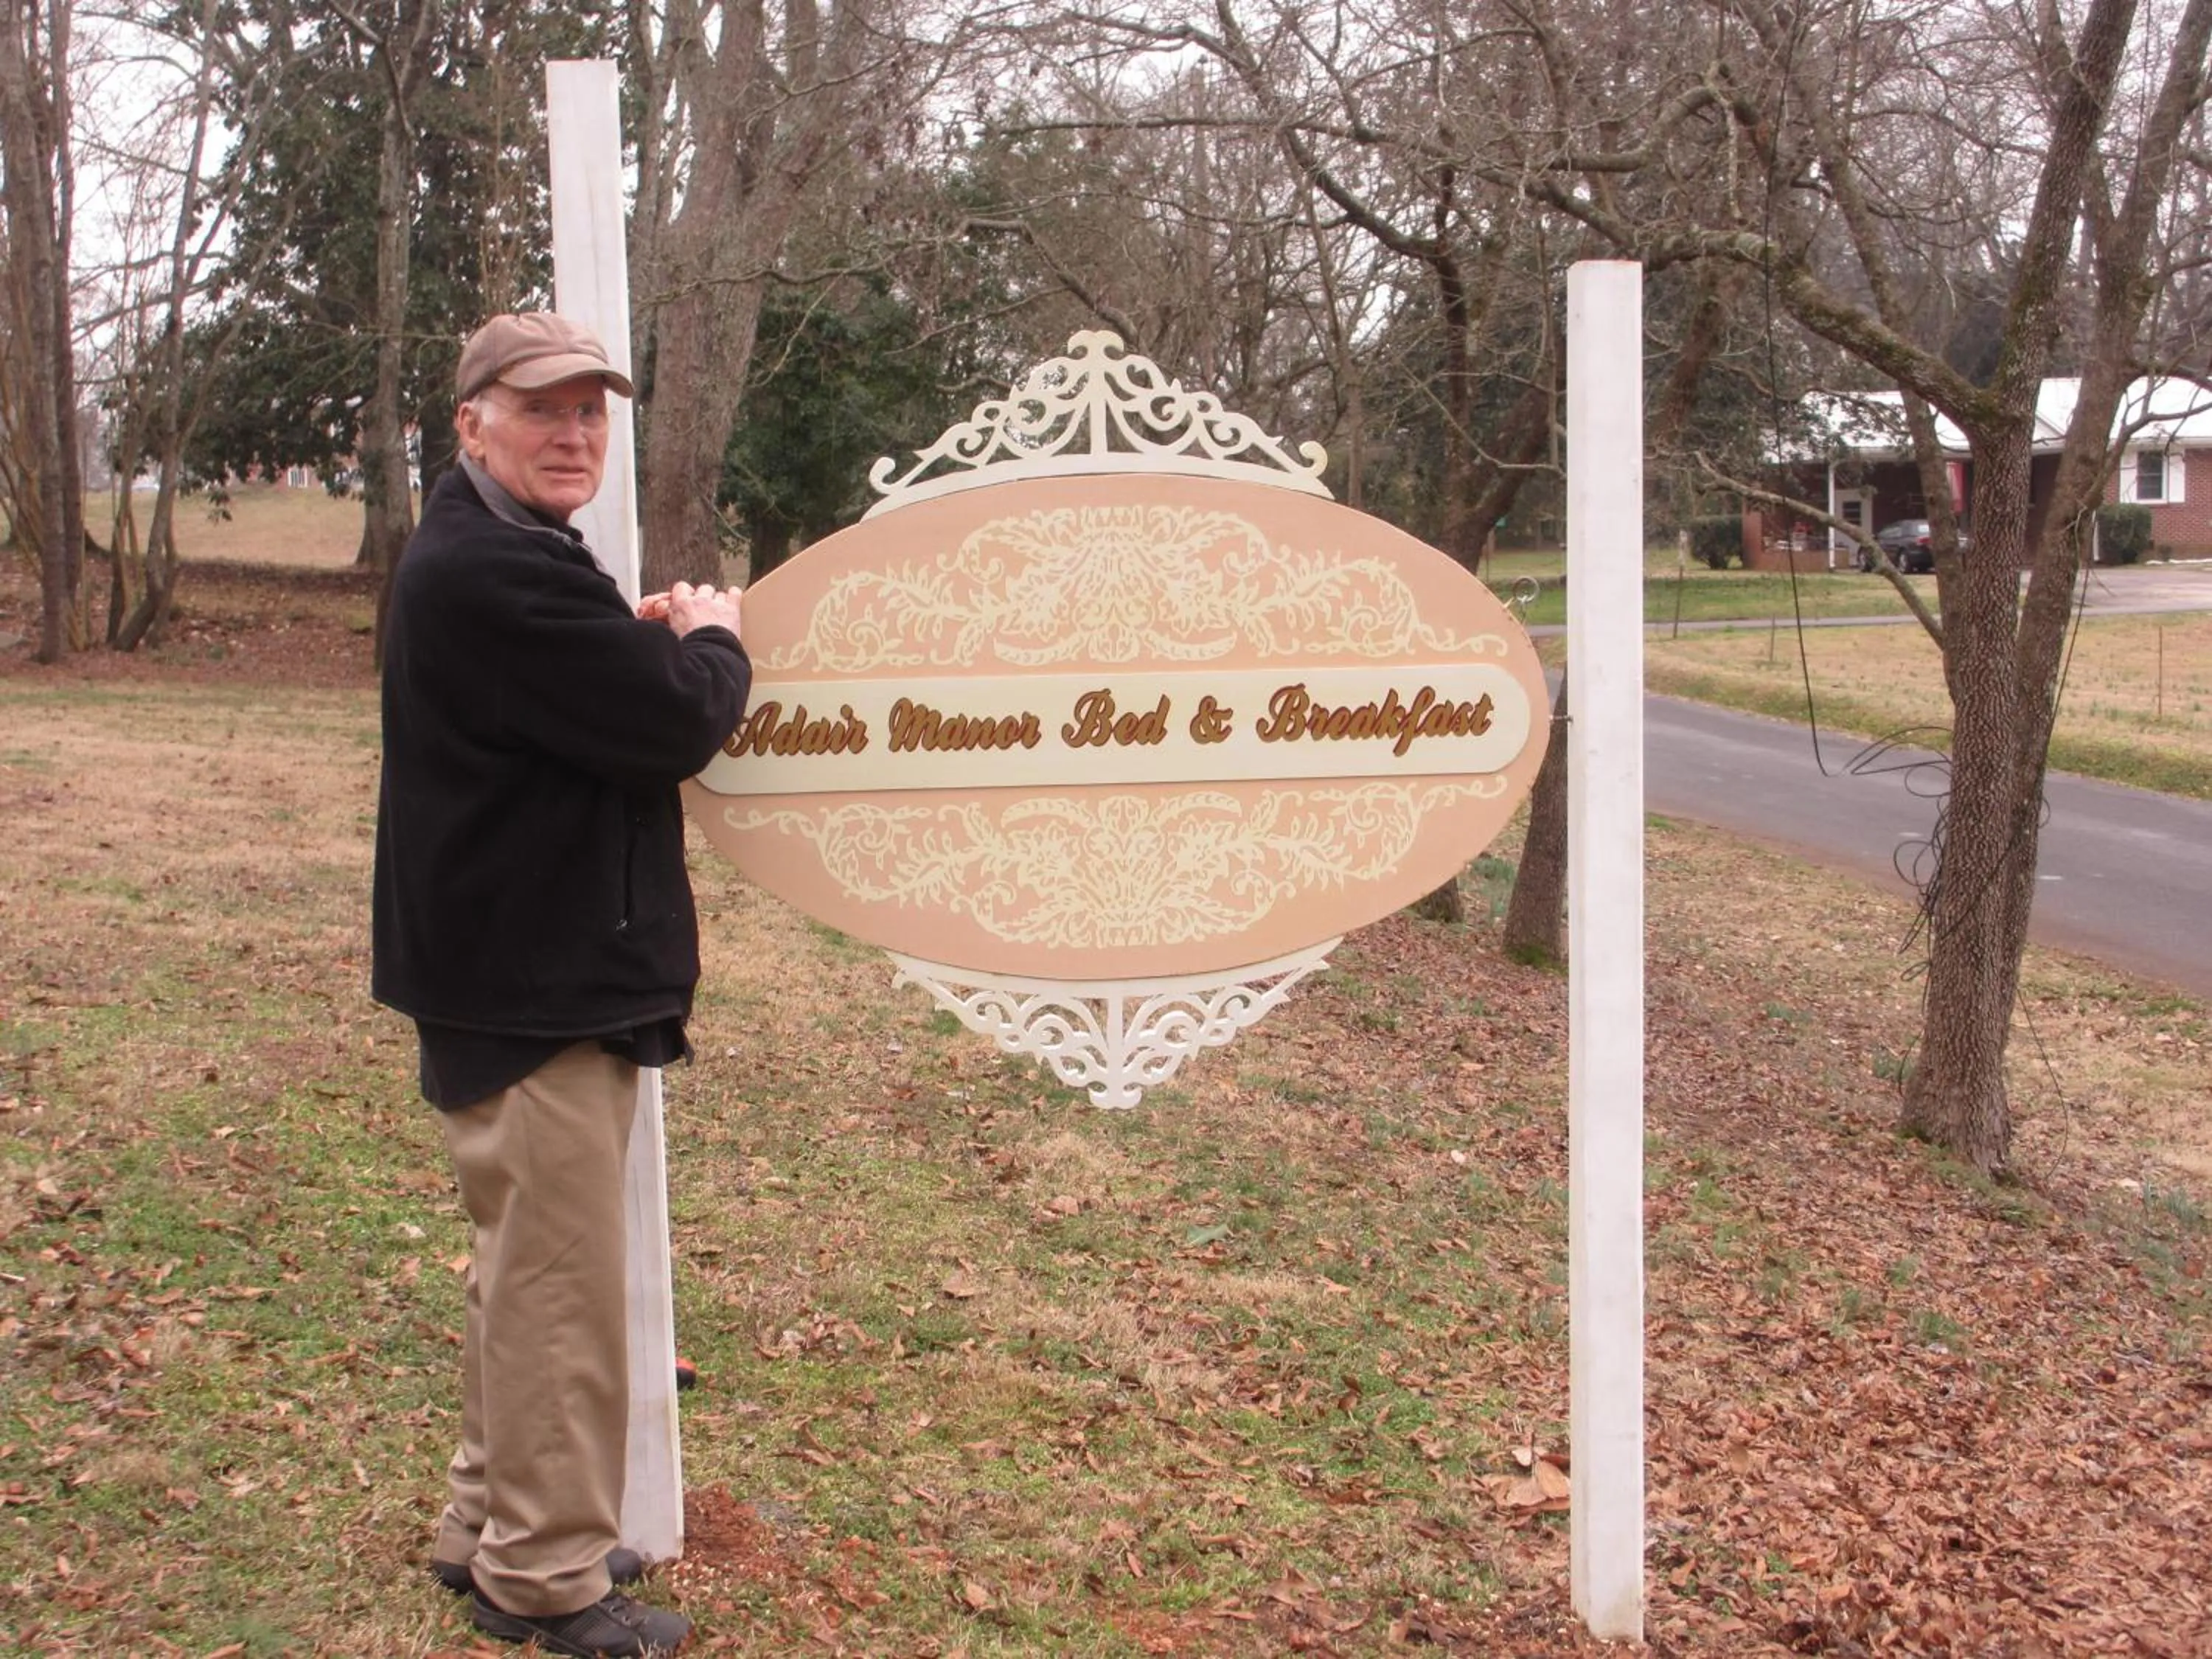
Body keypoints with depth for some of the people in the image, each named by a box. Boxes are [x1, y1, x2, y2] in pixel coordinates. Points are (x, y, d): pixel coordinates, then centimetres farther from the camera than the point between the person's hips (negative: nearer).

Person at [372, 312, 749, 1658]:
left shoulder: (497, 560, 14)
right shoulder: (496, 573, -22)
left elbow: (599, 697, 19)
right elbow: (675, 726, -23)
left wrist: (657, 641, 2)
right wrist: (713, 642, -3)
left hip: (548, 977, 11)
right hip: (531, 992, -11)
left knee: (528, 1270, 21)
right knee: (560, 1284, -1)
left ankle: (491, 1529, 34)